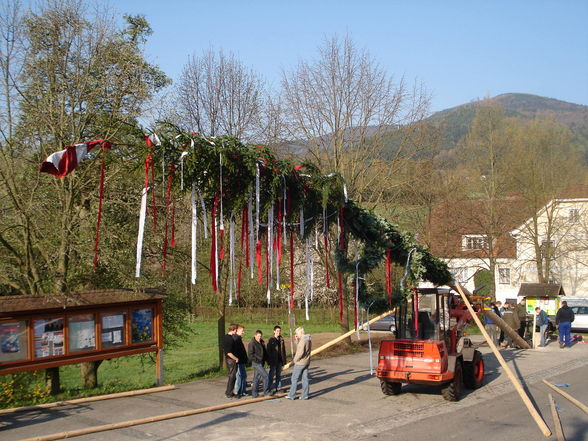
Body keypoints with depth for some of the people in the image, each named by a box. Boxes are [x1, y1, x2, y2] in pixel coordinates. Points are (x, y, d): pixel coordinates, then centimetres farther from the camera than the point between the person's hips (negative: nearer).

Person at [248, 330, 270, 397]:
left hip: (261, 362, 8)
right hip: (256, 363, -8)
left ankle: (254, 394, 15)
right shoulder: (252, 343, -11)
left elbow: (264, 352, 23)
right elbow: (250, 354, -14)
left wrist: (265, 359, 10)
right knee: (265, 376, -10)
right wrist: (257, 360, -18)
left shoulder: (262, 342, 13)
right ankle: (266, 392, 0)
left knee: (256, 378, 10)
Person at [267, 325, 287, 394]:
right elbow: (268, 351, -8)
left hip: (280, 360, 5)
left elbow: (283, 350, 13)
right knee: (271, 375, -2)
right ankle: (269, 388, 4)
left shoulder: (281, 339, 8)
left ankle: (278, 387, 18)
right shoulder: (271, 340, -7)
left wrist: (284, 360, 9)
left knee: (279, 375, 11)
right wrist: (269, 361, -12)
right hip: (273, 361, -5)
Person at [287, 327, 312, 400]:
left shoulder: (302, 340, -19)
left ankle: (291, 395, 5)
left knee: (294, 378, 1)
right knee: (305, 378, 10)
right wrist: (297, 339, 7)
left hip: (300, 363, -9)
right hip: (306, 362, 9)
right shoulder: (308, 340, 11)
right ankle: (305, 395, 12)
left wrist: (295, 360, -10)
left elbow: (300, 352, -24)